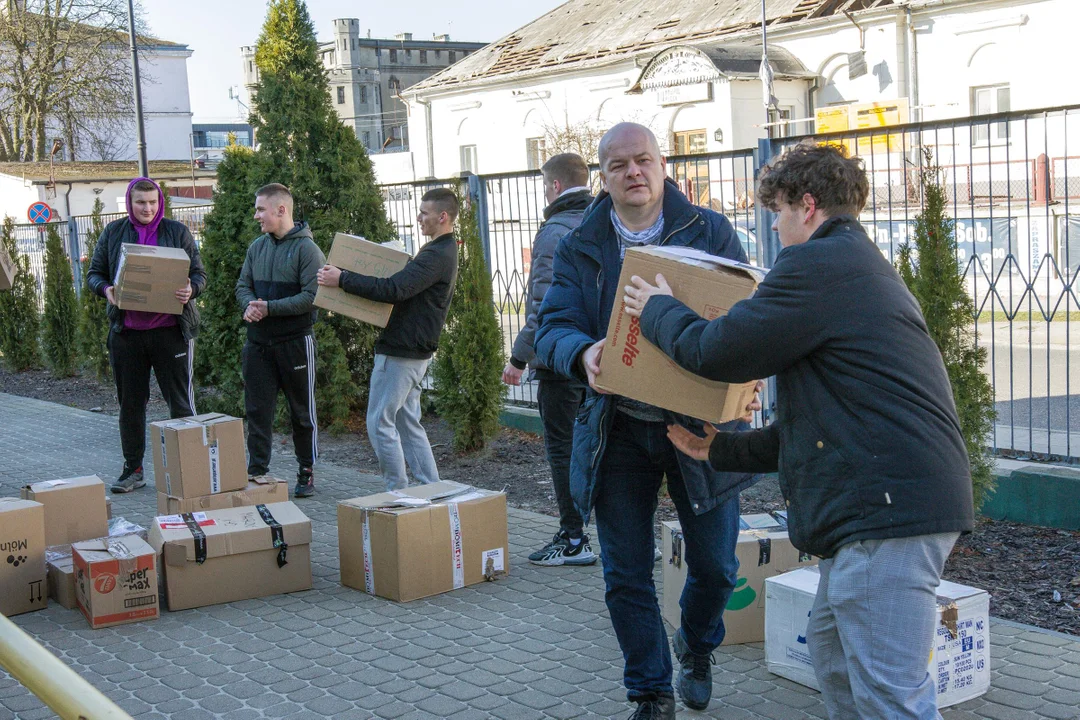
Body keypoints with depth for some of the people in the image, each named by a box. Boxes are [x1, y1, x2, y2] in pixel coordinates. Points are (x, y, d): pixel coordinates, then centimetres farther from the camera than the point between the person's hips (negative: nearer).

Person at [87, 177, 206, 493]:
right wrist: (106, 290, -11)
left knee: (181, 401, -1)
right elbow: (94, 274, 11)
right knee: (130, 403, 9)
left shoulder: (177, 232, 4)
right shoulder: (113, 233, 8)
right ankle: (133, 470, 20)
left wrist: (191, 290, -17)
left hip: (170, 329, -2)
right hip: (126, 331, 2)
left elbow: (199, 274, 6)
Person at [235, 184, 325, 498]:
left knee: (302, 411, 7)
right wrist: (249, 305, -9)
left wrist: (269, 308, -19)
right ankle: (256, 471, 13)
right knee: (257, 410, 6)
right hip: (258, 342, 5)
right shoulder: (257, 247, 9)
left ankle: (306, 472, 18)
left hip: (295, 342, -5)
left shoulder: (306, 248, -10)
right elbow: (243, 285, 14)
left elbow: (312, 297, -17)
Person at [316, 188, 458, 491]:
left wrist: (342, 279, -22)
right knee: (408, 424, 15)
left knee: (380, 422, -3)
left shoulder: (436, 255, -19)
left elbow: (393, 290, -28)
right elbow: (405, 288, 21)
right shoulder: (442, 251, 16)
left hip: (400, 352, -11)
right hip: (414, 352, 11)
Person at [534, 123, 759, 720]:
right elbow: (552, 329, -6)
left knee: (715, 565, 10)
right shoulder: (577, 250, 2)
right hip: (618, 430, 1)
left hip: (700, 424, -1)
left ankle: (696, 647, 43)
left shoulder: (711, 233, 0)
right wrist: (583, 355, -29)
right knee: (626, 577, 6)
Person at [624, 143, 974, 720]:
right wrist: (722, 450, 26)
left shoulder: (818, 263, -9)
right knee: (831, 647, 23)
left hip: (888, 504, -11)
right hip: (890, 499, 11)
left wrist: (658, 309, 10)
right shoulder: (860, 265, 25)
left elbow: (716, 352, -10)